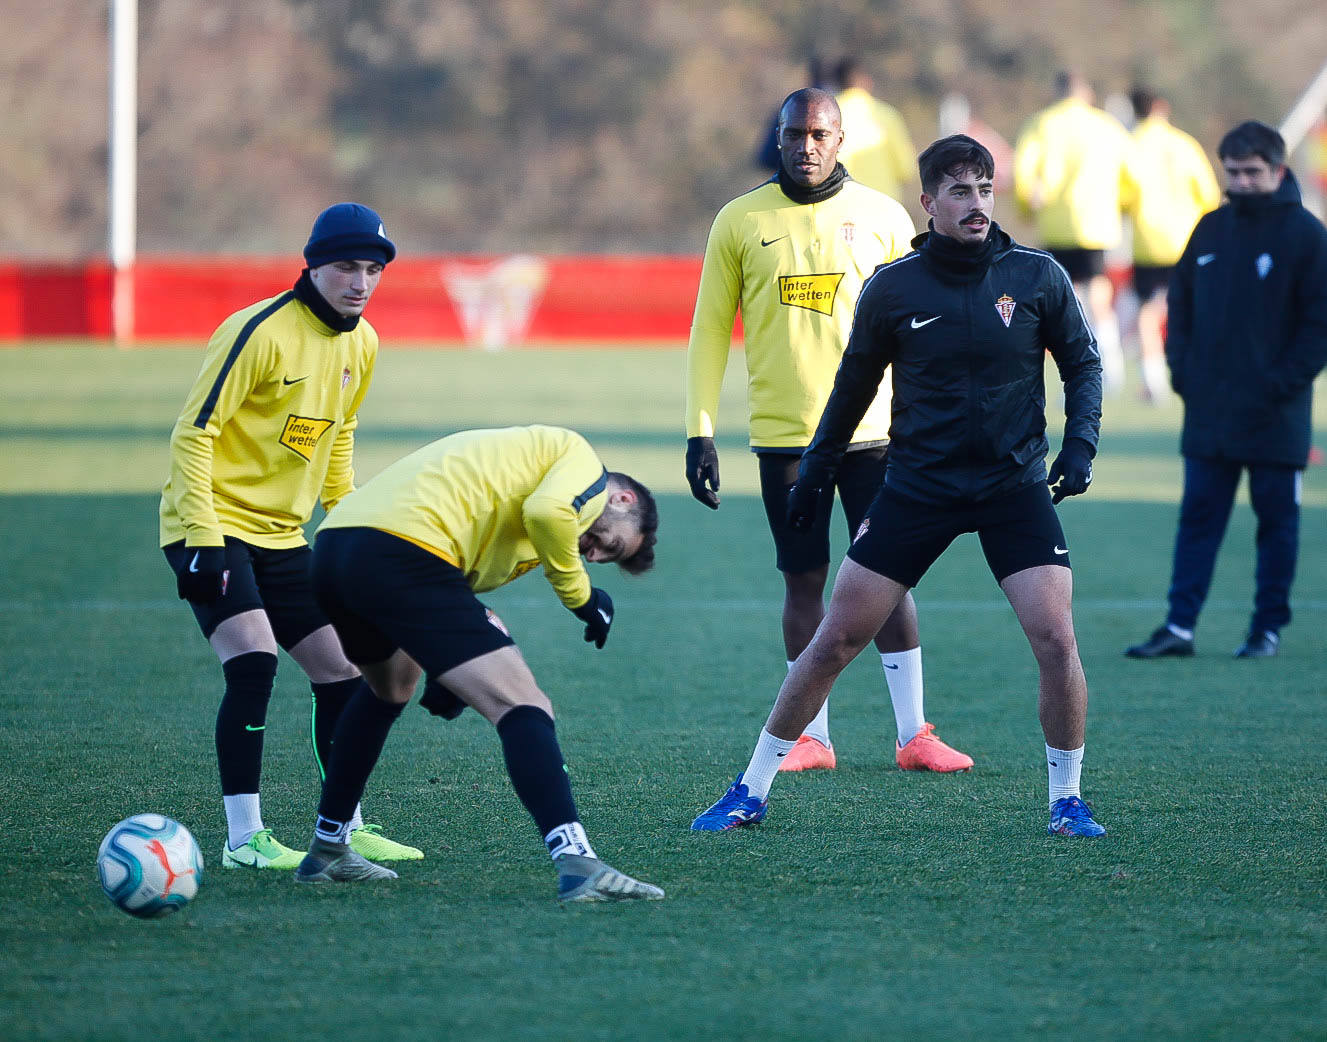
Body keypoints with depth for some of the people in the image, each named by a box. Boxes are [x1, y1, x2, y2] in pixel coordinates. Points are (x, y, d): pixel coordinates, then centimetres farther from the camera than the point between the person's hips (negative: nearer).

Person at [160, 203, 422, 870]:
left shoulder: (361, 345, 6)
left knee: (343, 676, 6)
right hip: (214, 526, -8)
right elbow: (193, 433, -18)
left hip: (283, 536, 8)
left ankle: (346, 829, 20)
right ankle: (243, 838, -17)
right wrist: (201, 540, -23)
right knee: (254, 664, -23)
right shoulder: (262, 332, -18)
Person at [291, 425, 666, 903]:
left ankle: (327, 851, 44)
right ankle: (576, 863, -25)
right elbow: (548, 511, -15)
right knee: (522, 707, -10)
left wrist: (446, 677, 14)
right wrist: (580, 594, 1)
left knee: (389, 688, 38)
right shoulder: (580, 458, 11)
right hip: (400, 554, -10)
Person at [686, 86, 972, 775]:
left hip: (871, 430, 0)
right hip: (784, 434, 0)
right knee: (803, 580, 4)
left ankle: (913, 734, 3)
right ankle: (811, 737, 10)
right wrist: (700, 430, 0)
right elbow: (710, 328, 6)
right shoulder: (741, 221, 3)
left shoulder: (882, 218, 3)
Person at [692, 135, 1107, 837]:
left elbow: (1082, 362, 8)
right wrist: (816, 468, 15)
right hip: (917, 485, 0)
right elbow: (855, 384, 10)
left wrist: (1080, 443, -6)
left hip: (1014, 487, 0)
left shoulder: (1036, 275, -4)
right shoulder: (892, 289, -3)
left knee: (1055, 640, -14)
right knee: (835, 640, -1)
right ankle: (751, 792, 9)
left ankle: (1067, 799, 6)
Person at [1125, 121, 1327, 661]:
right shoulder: (1210, 230, 9)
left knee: (1277, 520, 4)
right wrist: (1182, 368, 4)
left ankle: (1269, 627, 12)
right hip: (1208, 412, 4)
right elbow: (1181, 300, 17)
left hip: (1274, 417, -4)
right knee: (1198, 517, 3)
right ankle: (1179, 626, 4)